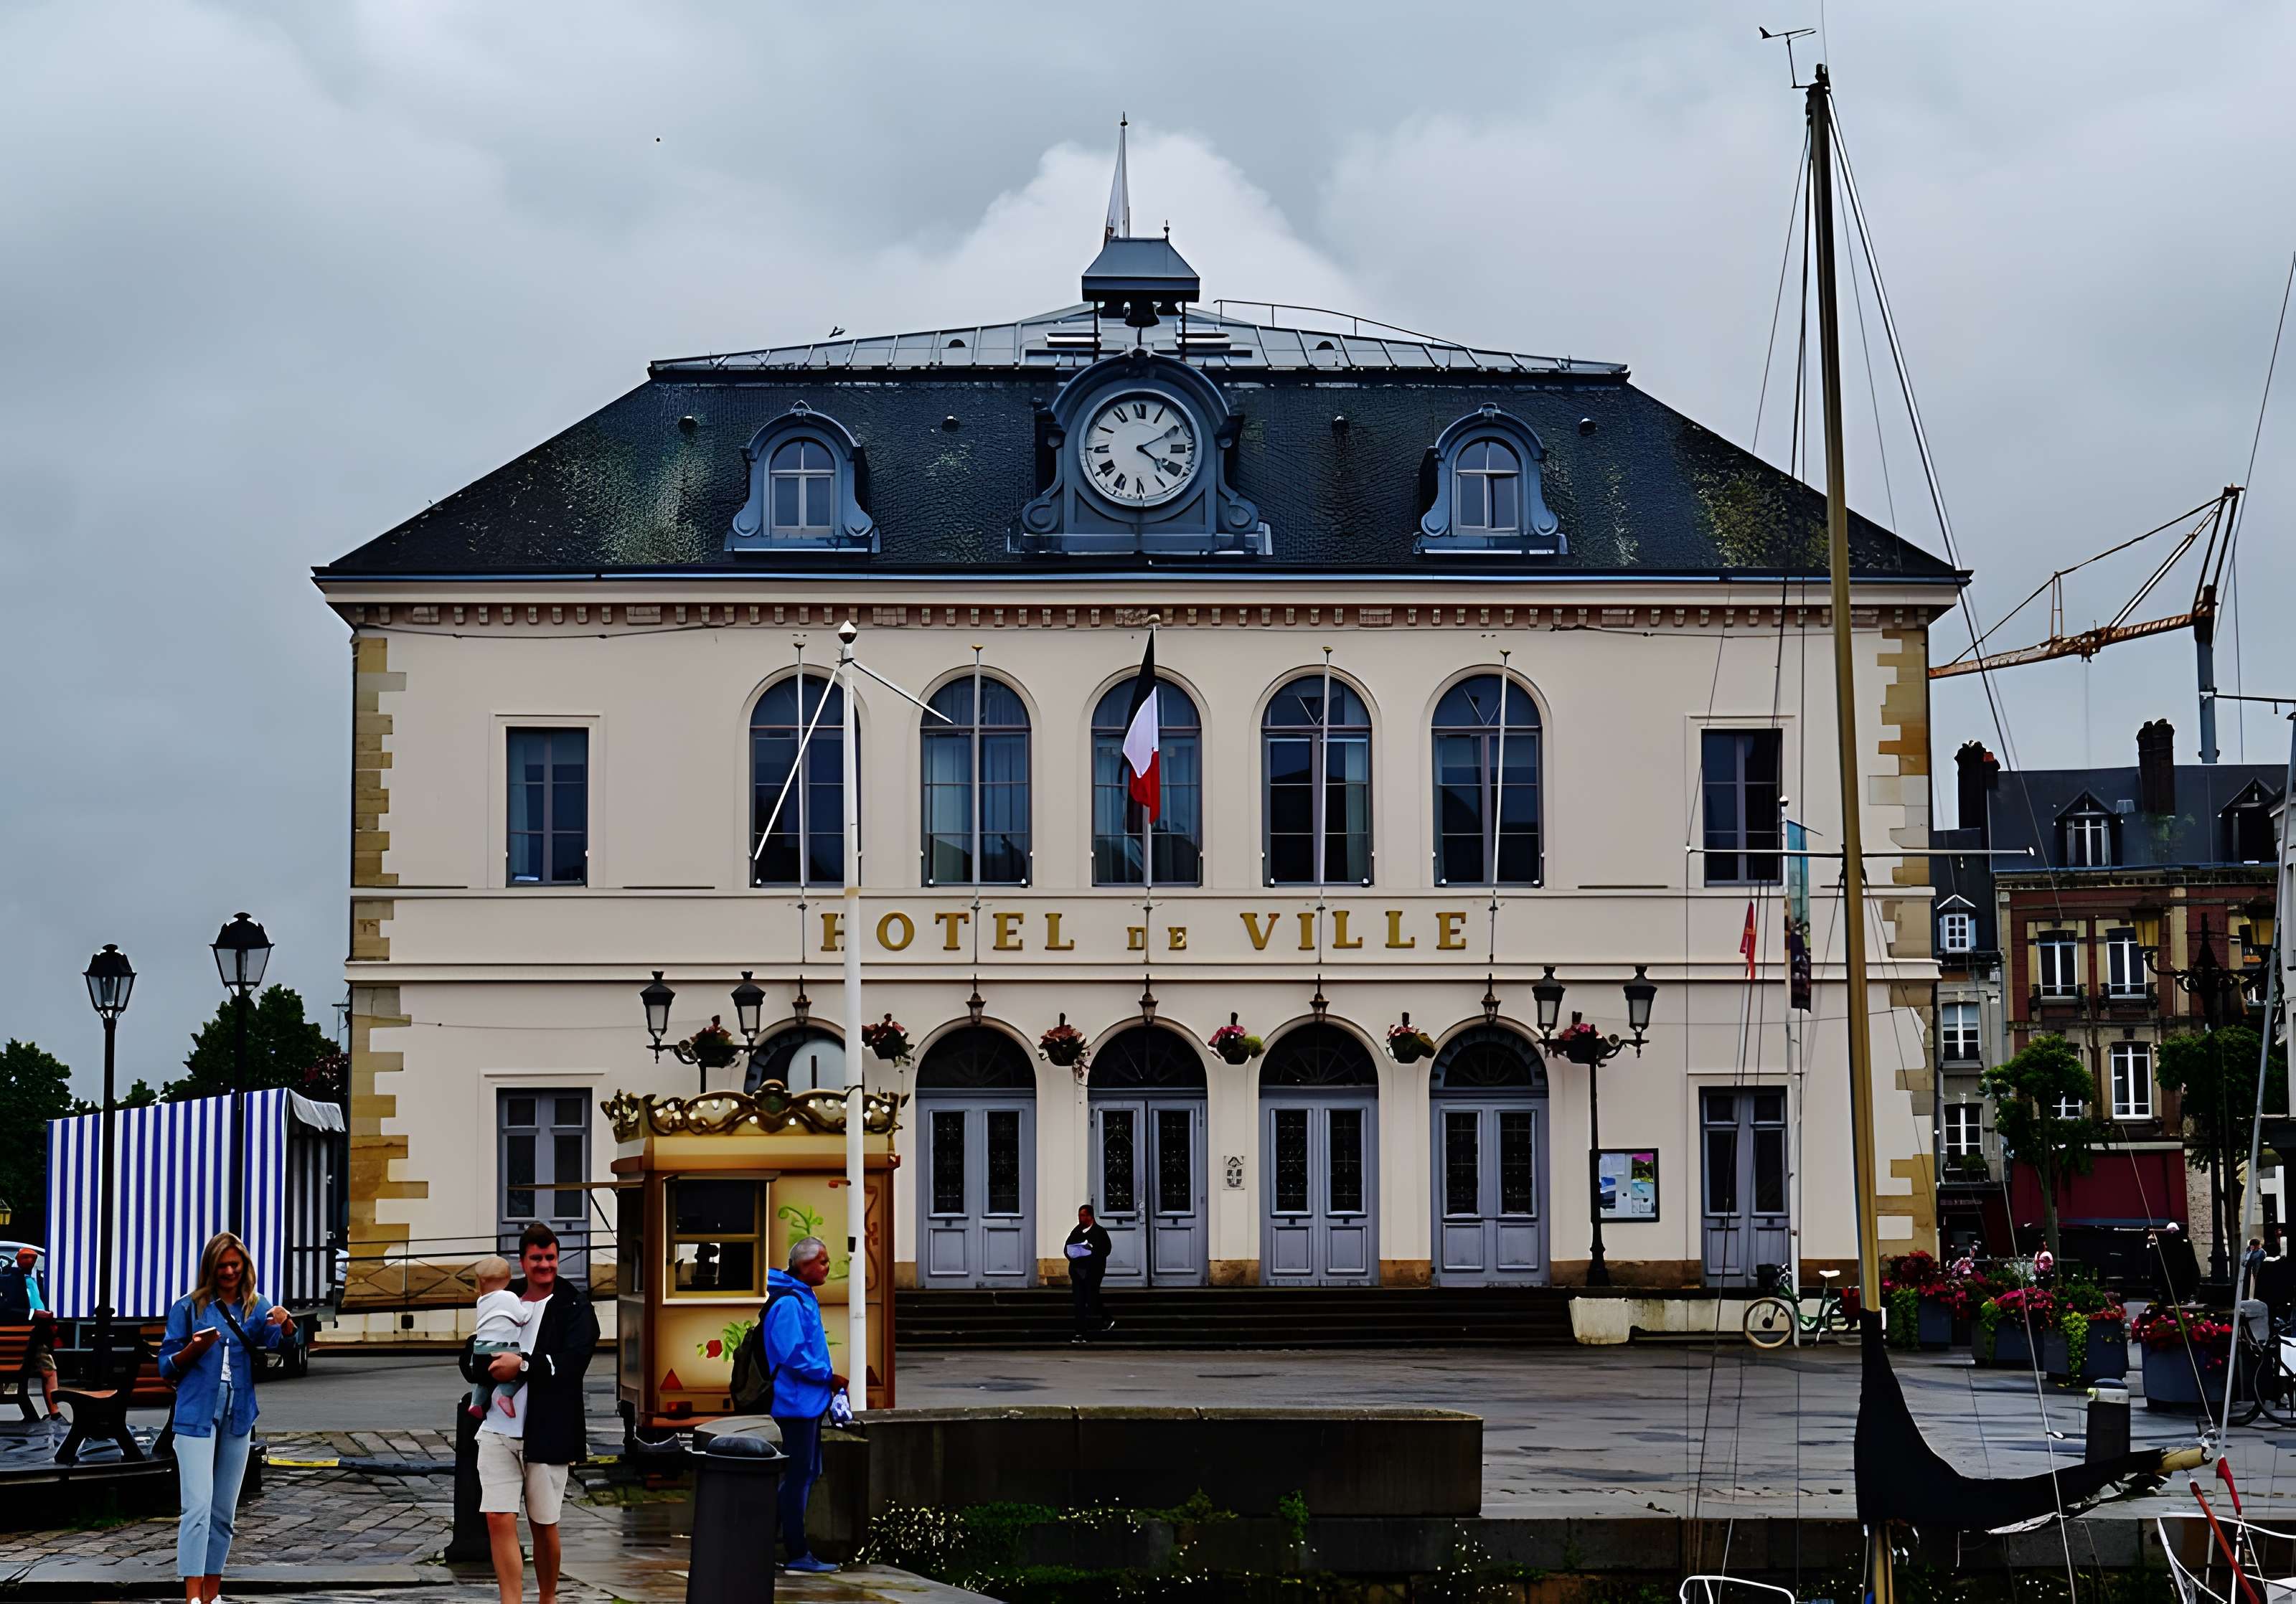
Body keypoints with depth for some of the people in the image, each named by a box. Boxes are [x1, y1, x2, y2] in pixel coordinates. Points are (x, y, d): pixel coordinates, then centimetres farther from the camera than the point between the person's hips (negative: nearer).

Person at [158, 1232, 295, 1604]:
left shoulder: (257, 1308, 8)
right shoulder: (188, 1308, 0)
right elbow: (166, 1367, 2)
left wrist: (285, 1325, -27)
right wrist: (194, 1349, -16)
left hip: (238, 1418, 4)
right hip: (197, 1416, -4)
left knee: (224, 1513, 10)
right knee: (198, 1509, -14)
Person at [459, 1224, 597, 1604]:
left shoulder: (575, 1308, 0)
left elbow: (572, 1362, -14)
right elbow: (470, 1358, 11)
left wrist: (523, 1365, -20)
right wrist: (494, 1368, -10)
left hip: (547, 1433, -3)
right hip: (497, 1430, 3)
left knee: (544, 1525, 8)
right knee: (499, 1520, -5)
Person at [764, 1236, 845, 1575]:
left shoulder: (803, 1298, 15)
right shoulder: (789, 1302, -17)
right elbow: (793, 1355, -23)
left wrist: (829, 1383, 13)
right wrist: (828, 1377, -15)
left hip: (808, 1403, 10)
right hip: (797, 1402, -10)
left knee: (806, 1474, 15)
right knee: (799, 1475, -6)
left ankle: (794, 1546, 21)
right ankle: (796, 1553, -2)